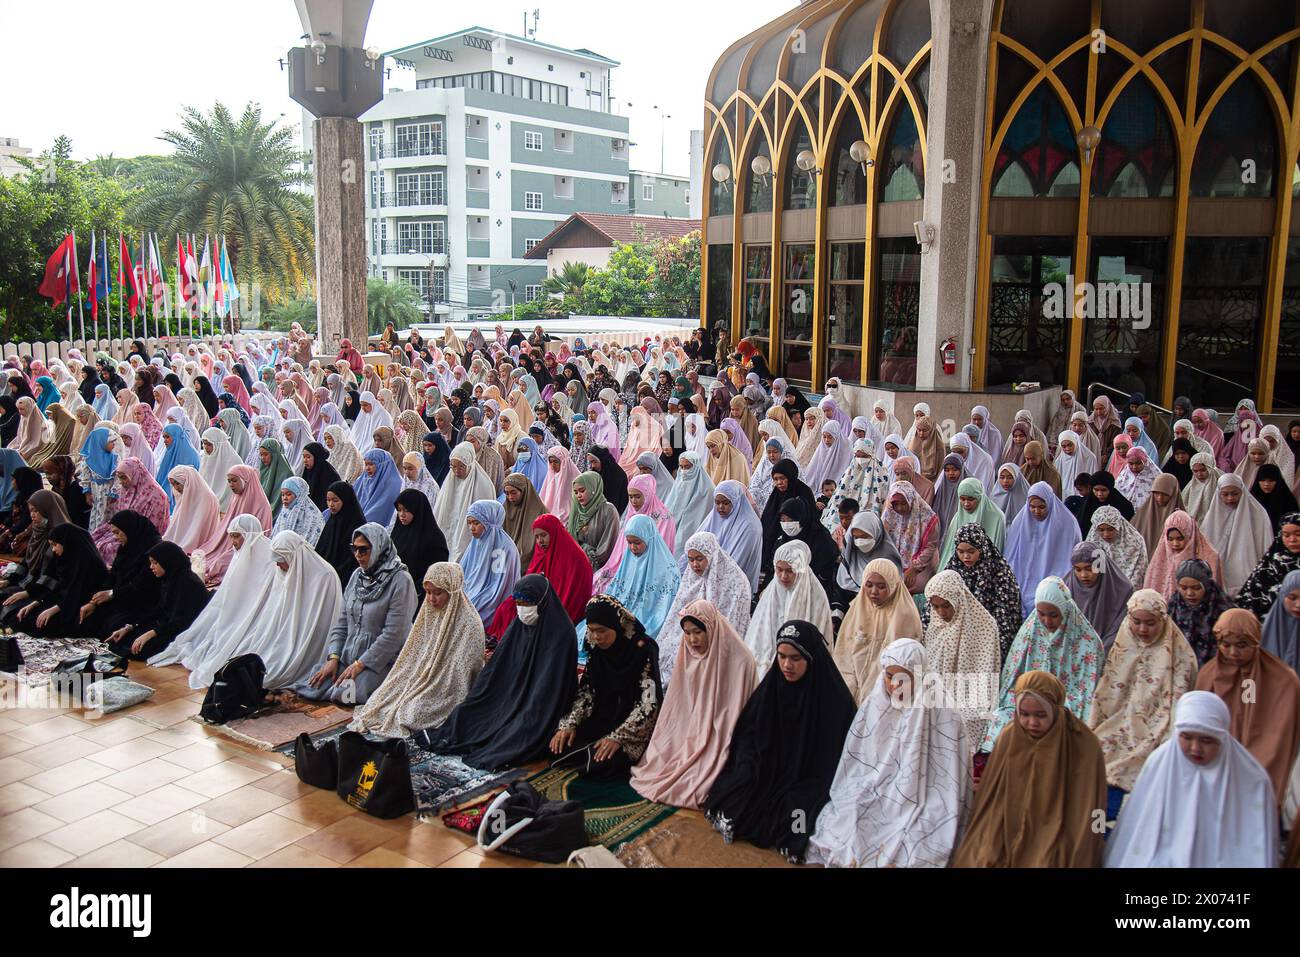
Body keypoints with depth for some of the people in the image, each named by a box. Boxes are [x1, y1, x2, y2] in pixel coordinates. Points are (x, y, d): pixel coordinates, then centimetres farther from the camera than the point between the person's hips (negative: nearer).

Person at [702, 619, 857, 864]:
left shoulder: (834, 699, -15)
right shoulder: (770, 687, -2)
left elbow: (838, 757, -11)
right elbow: (746, 735, 4)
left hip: (810, 784, -3)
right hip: (768, 776, 4)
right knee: (726, 796, -19)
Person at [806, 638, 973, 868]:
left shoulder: (944, 718, -7)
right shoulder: (872, 708, 4)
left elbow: (949, 785, -5)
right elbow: (854, 767, 9)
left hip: (919, 812, -3)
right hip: (869, 803, 3)